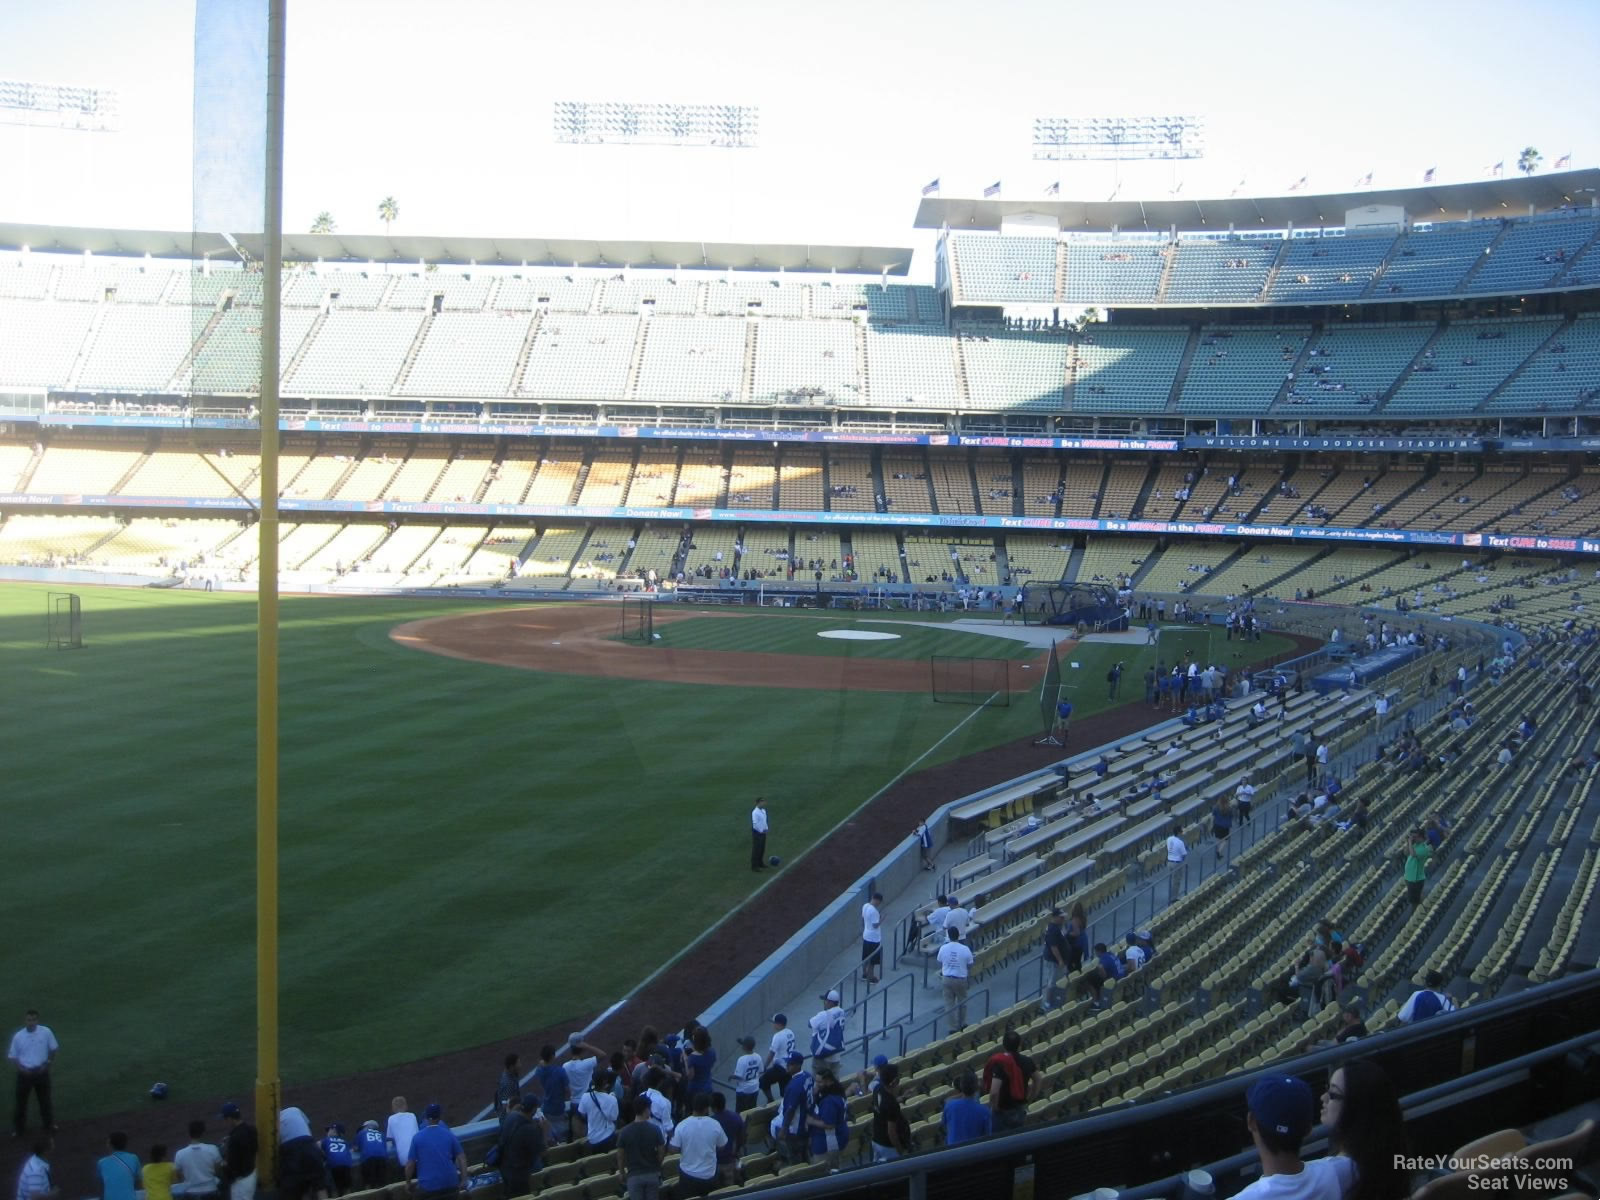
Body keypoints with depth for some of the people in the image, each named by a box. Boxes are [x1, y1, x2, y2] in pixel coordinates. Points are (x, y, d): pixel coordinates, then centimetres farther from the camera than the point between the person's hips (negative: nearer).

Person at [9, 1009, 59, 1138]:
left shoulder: (46, 1032, -12)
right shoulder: (18, 1036, -13)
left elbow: (53, 1049, 3)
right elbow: (12, 1056, -2)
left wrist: (47, 1063, -5)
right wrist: (20, 1068, -16)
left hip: (41, 1072, 1)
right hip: (25, 1073, -1)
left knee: (45, 1099, 16)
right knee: (21, 1101, 8)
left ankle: (48, 1125, 35)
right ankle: (19, 1128, 25)